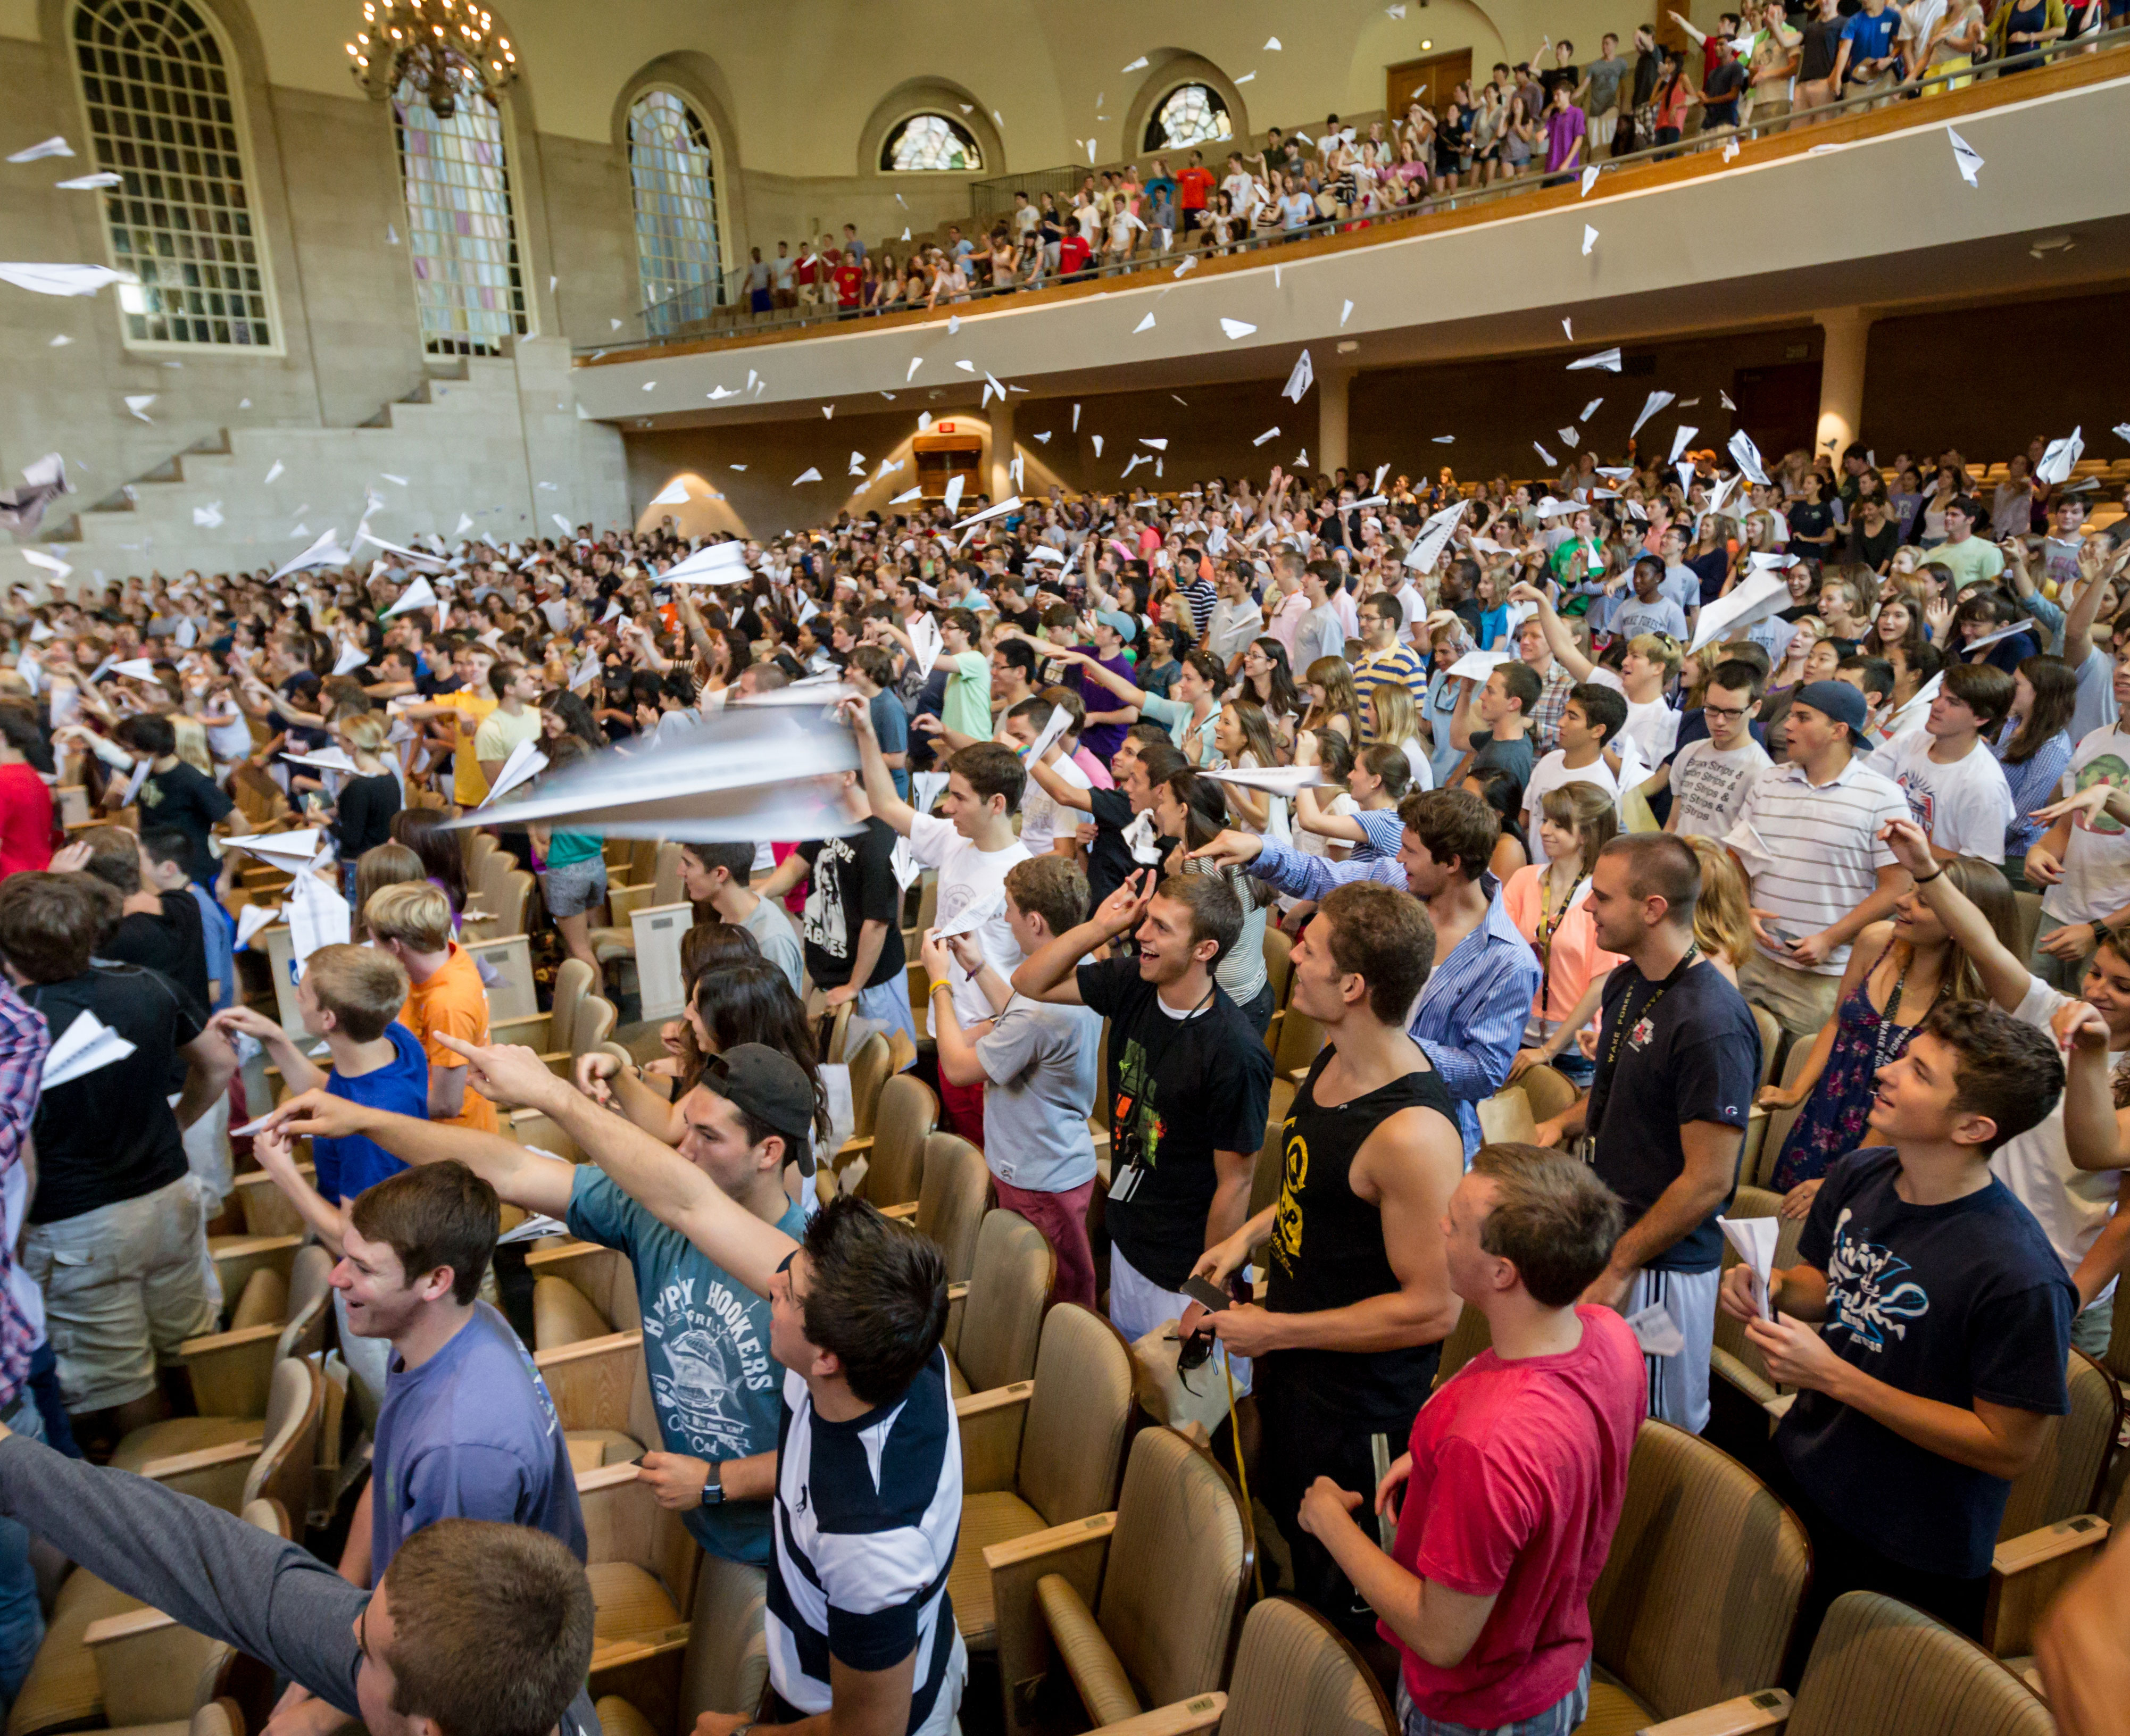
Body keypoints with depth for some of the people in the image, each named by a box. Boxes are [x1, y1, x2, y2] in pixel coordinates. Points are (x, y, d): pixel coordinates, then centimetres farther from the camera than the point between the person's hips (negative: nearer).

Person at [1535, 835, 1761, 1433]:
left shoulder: (1711, 1025, -25)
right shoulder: (1626, 982, 4)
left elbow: (1707, 1182, -22)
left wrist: (1617, 1267, -17)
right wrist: (1566, 1122, 2)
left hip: (1660, 1266, -8)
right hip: (1605, 1230, 8)